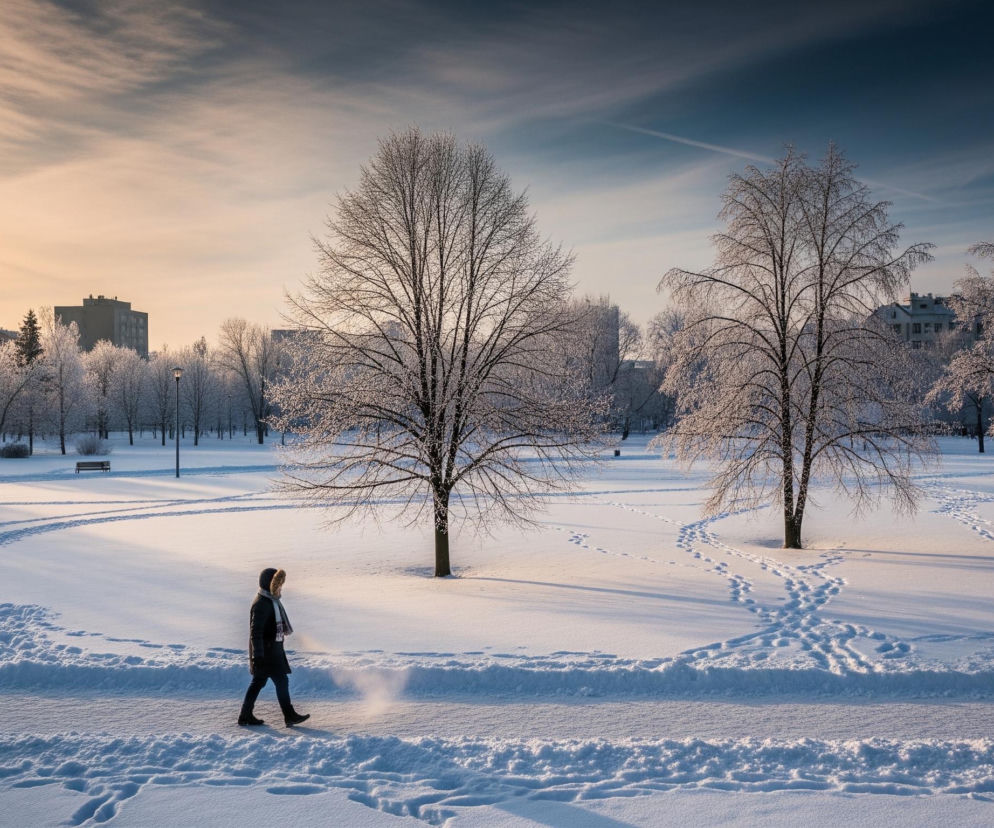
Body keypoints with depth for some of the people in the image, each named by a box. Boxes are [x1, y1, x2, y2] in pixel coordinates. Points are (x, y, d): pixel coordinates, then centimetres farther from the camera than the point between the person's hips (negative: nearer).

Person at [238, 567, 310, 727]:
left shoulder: (272, 601, 13)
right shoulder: (261, 604, -19)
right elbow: (255, 631, -23)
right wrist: (258, 655, -26)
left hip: (272, 648, 10)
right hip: (265, 650, -10)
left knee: (258, 681, 13)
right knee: (281, 680, -6)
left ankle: (245, 715, 19)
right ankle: (289, 716, -1)